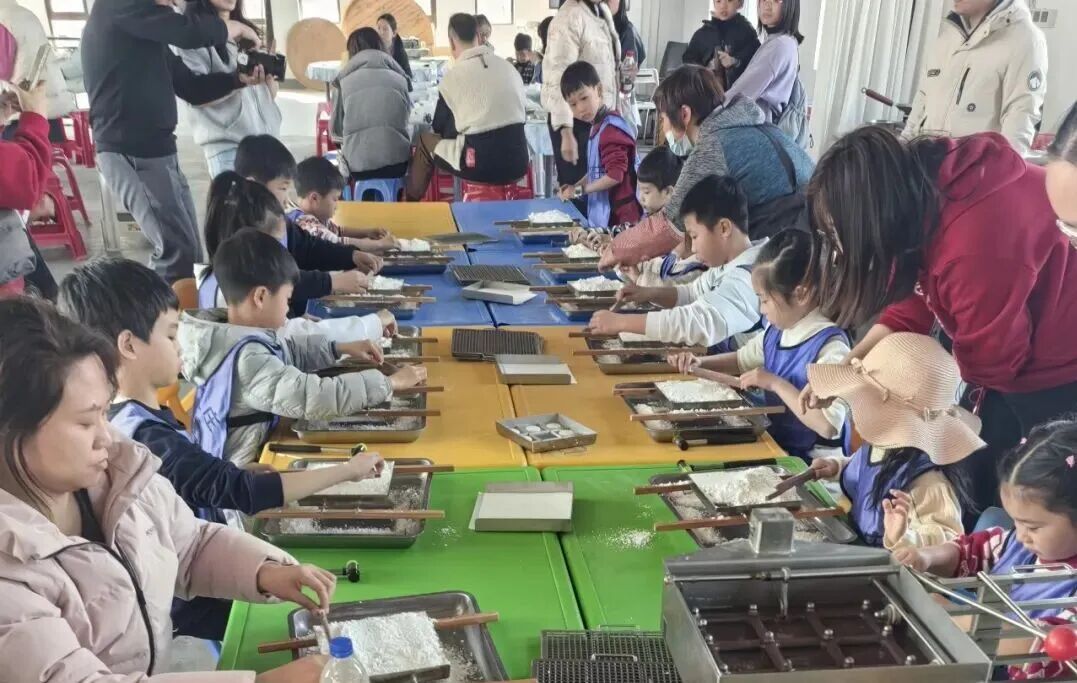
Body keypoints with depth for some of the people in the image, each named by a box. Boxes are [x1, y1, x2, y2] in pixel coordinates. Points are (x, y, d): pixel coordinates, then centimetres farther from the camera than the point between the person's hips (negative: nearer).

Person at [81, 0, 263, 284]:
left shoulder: (150, 32, 20)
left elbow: (192, 88, 20)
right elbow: (190, 32, -17)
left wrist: (239, 78, 6)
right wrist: (238, 28, 1)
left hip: (157, 150, 10)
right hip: (130, 153, -9)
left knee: (187, 251, 10)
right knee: (178, 253, -11)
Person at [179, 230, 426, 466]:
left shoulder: (238, 334, 1)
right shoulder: (246, 358, -27)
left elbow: (285, 351, 20)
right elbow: (315, 397, -33)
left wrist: (341, 348, 10)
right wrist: (389, 382, -24)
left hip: (259, 451, 8)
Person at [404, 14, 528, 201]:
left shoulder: (454, 75, -5)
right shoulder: (509, 67, 9)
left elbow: (440, 128, 7)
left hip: (481, 165, -5)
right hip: (518, 163, 5)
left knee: (426, 140, 21)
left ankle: (412, 201, 36)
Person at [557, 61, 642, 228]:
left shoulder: (611, 128, -17)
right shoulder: (597, 126, 12)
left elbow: (615, 175, -21)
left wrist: (579, 190, -10)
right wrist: (575, 187, 6)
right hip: (603, 215, 9)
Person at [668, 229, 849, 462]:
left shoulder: (831, 347, -23)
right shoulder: (776, 331, 1)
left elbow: (829, 426, -32)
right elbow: (743, 359, 22)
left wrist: (776, 384, -25)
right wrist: (700, 362, 5)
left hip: (808, 462, -7)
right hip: (775, 442, 7)